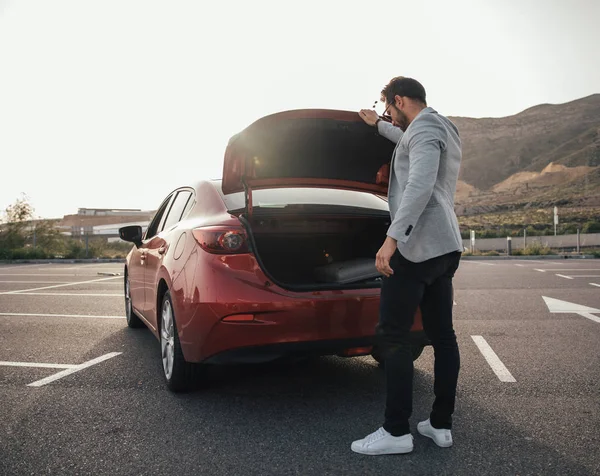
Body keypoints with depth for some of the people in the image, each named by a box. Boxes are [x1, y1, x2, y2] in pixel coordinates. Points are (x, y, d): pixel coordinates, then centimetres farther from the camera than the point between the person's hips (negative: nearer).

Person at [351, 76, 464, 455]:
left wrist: (392, 237, -31)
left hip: (418, 244, -10)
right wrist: (378, 126, 53)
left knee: (393, 336, -6)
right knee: (442, 335, 8)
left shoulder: (425, 126, -9)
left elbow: (420, 185, -25)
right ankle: (441, 424, 15)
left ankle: (397, 432, -2)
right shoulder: (443, 129, 22)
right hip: (446, 246, 10)